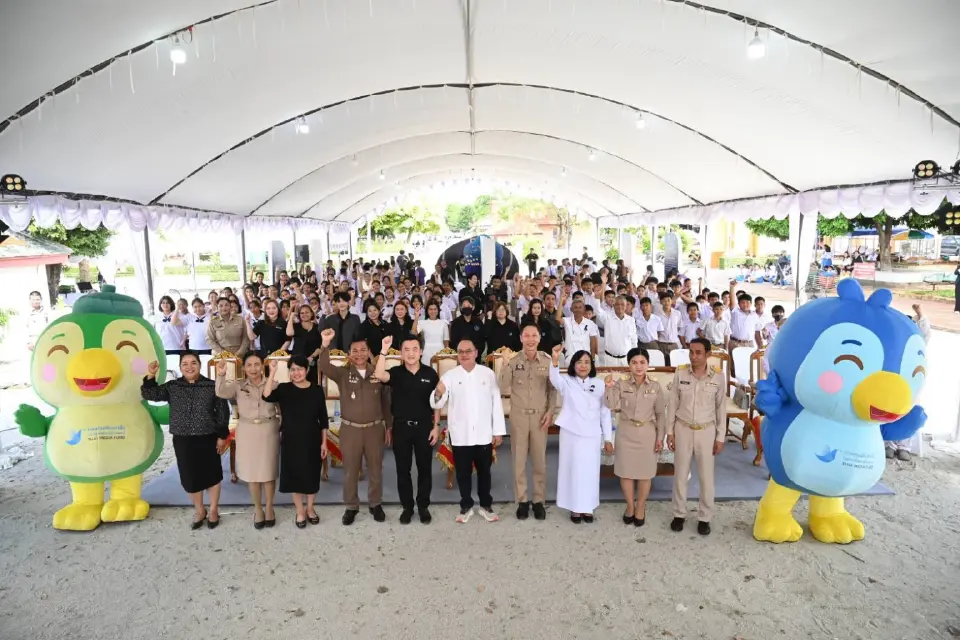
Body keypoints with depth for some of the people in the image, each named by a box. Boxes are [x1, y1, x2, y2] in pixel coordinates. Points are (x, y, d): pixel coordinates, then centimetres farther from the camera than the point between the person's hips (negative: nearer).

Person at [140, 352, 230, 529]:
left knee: (211, 475, 9)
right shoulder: (172, 387, 2)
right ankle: (199, 511, 30)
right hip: (183, 441, 2)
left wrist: (222, 436, -5)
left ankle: (213, 510, 27)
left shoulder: (212, 386, -5)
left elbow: (223, 412, -3)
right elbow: (149, 395, 0)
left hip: (208, 439, -2)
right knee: (190, 477, 9)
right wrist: (151, 376, -14)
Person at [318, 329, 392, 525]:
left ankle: (375, 504, 31)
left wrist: (388, 426, 7)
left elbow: (385, 402, 6)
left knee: (375, 469, 13)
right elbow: (324, 367, -25)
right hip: (350, 429, -1)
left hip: (375, 428, 1)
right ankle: (351, 507, 28)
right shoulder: (342, 373, -4)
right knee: (350, 470, 11)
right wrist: (325, 344, -41)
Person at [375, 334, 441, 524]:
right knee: (403, 469, 9)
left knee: (424, 468, 9)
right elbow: (379, 375, -26)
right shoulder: (396, 373, -3)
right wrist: (384, 351, -30)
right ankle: (407, 506, 23)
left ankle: (423, 506, 23)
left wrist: (436, 426, -2)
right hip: (401, 427, 0)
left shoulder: (430, 373, -2)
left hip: (424, 426, 0)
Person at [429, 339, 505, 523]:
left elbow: (496, 402, 1)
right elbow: (436, 404, -6)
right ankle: (466, 506, 26)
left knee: (484, 472, 13)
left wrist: (498, 431, -1)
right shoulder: (450, 375, -2)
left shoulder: (488, 373, -1)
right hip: (460, 436, 0)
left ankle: (486, 505, 29)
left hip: (484, 435, 0)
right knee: (463, 473, 11)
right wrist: (438, 393, -30)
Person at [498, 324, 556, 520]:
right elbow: (503, 390, -8)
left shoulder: (547, 361, -2)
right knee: (519, 460, 8)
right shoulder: (513, 361, -5)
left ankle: (539, 500, 21)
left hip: (540, 416, 0)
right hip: (518, 416, 0)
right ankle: (522, 500, 20)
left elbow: (552, 390, 5)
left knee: (539, 460, 9)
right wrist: (505, 366, -16)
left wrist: (550, 411, -4)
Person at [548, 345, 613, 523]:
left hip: (592, 436, 1)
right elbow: (554, 379, -27)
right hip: (571, 434, -1)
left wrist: (608, 438, 2)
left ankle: (587, 507, 24)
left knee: (590, 471, 8)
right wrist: (555, 361, -46)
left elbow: (605, 413, 4)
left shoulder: (599, 385, 2)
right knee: (572, 470, 6)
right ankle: (575, 508, 20)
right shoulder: (566, 382, -2)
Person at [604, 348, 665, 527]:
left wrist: (660, 437, -1)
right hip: (626, 432, 0)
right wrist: (609, 388, -25)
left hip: (647, 433, 0)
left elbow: (661, 414, 2)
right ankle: (630, 506, 27)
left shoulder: (655, 387, -1)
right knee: (626, 472, 8)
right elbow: (612, 406, -13)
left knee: (645, 472, 8)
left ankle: (640, 508, 26)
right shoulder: (621, 385, -2)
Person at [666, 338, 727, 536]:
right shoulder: (680, 373, -7)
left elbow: (721, 408, 0)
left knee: (706, 477, 7)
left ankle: (704, 518, 23)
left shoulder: (718, 377, -8)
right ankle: (679, 514, 25)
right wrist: (670, 431, 0)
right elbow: (672, 403, 0)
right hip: (683, 429, 1)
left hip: (706, 431, -1)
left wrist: (720, 437, 0)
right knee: (680, 474, 10)